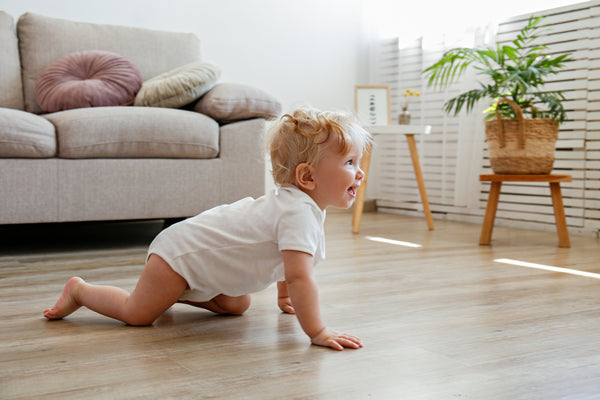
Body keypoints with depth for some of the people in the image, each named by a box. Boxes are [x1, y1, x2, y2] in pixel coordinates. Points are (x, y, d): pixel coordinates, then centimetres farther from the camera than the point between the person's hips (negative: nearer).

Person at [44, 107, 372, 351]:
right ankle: (79, 290, 20)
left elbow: (284, 259, 19)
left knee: (236, 305, 20)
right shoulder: (299, 214, -31)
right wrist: (317, 332, -36)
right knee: (137, 314, -1)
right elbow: (299, 277, -39)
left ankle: (175, 292, 31)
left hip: (204, 253, 10)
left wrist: (285, 298, 25)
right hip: (181, 252, -9)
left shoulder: (293, 201, 0)